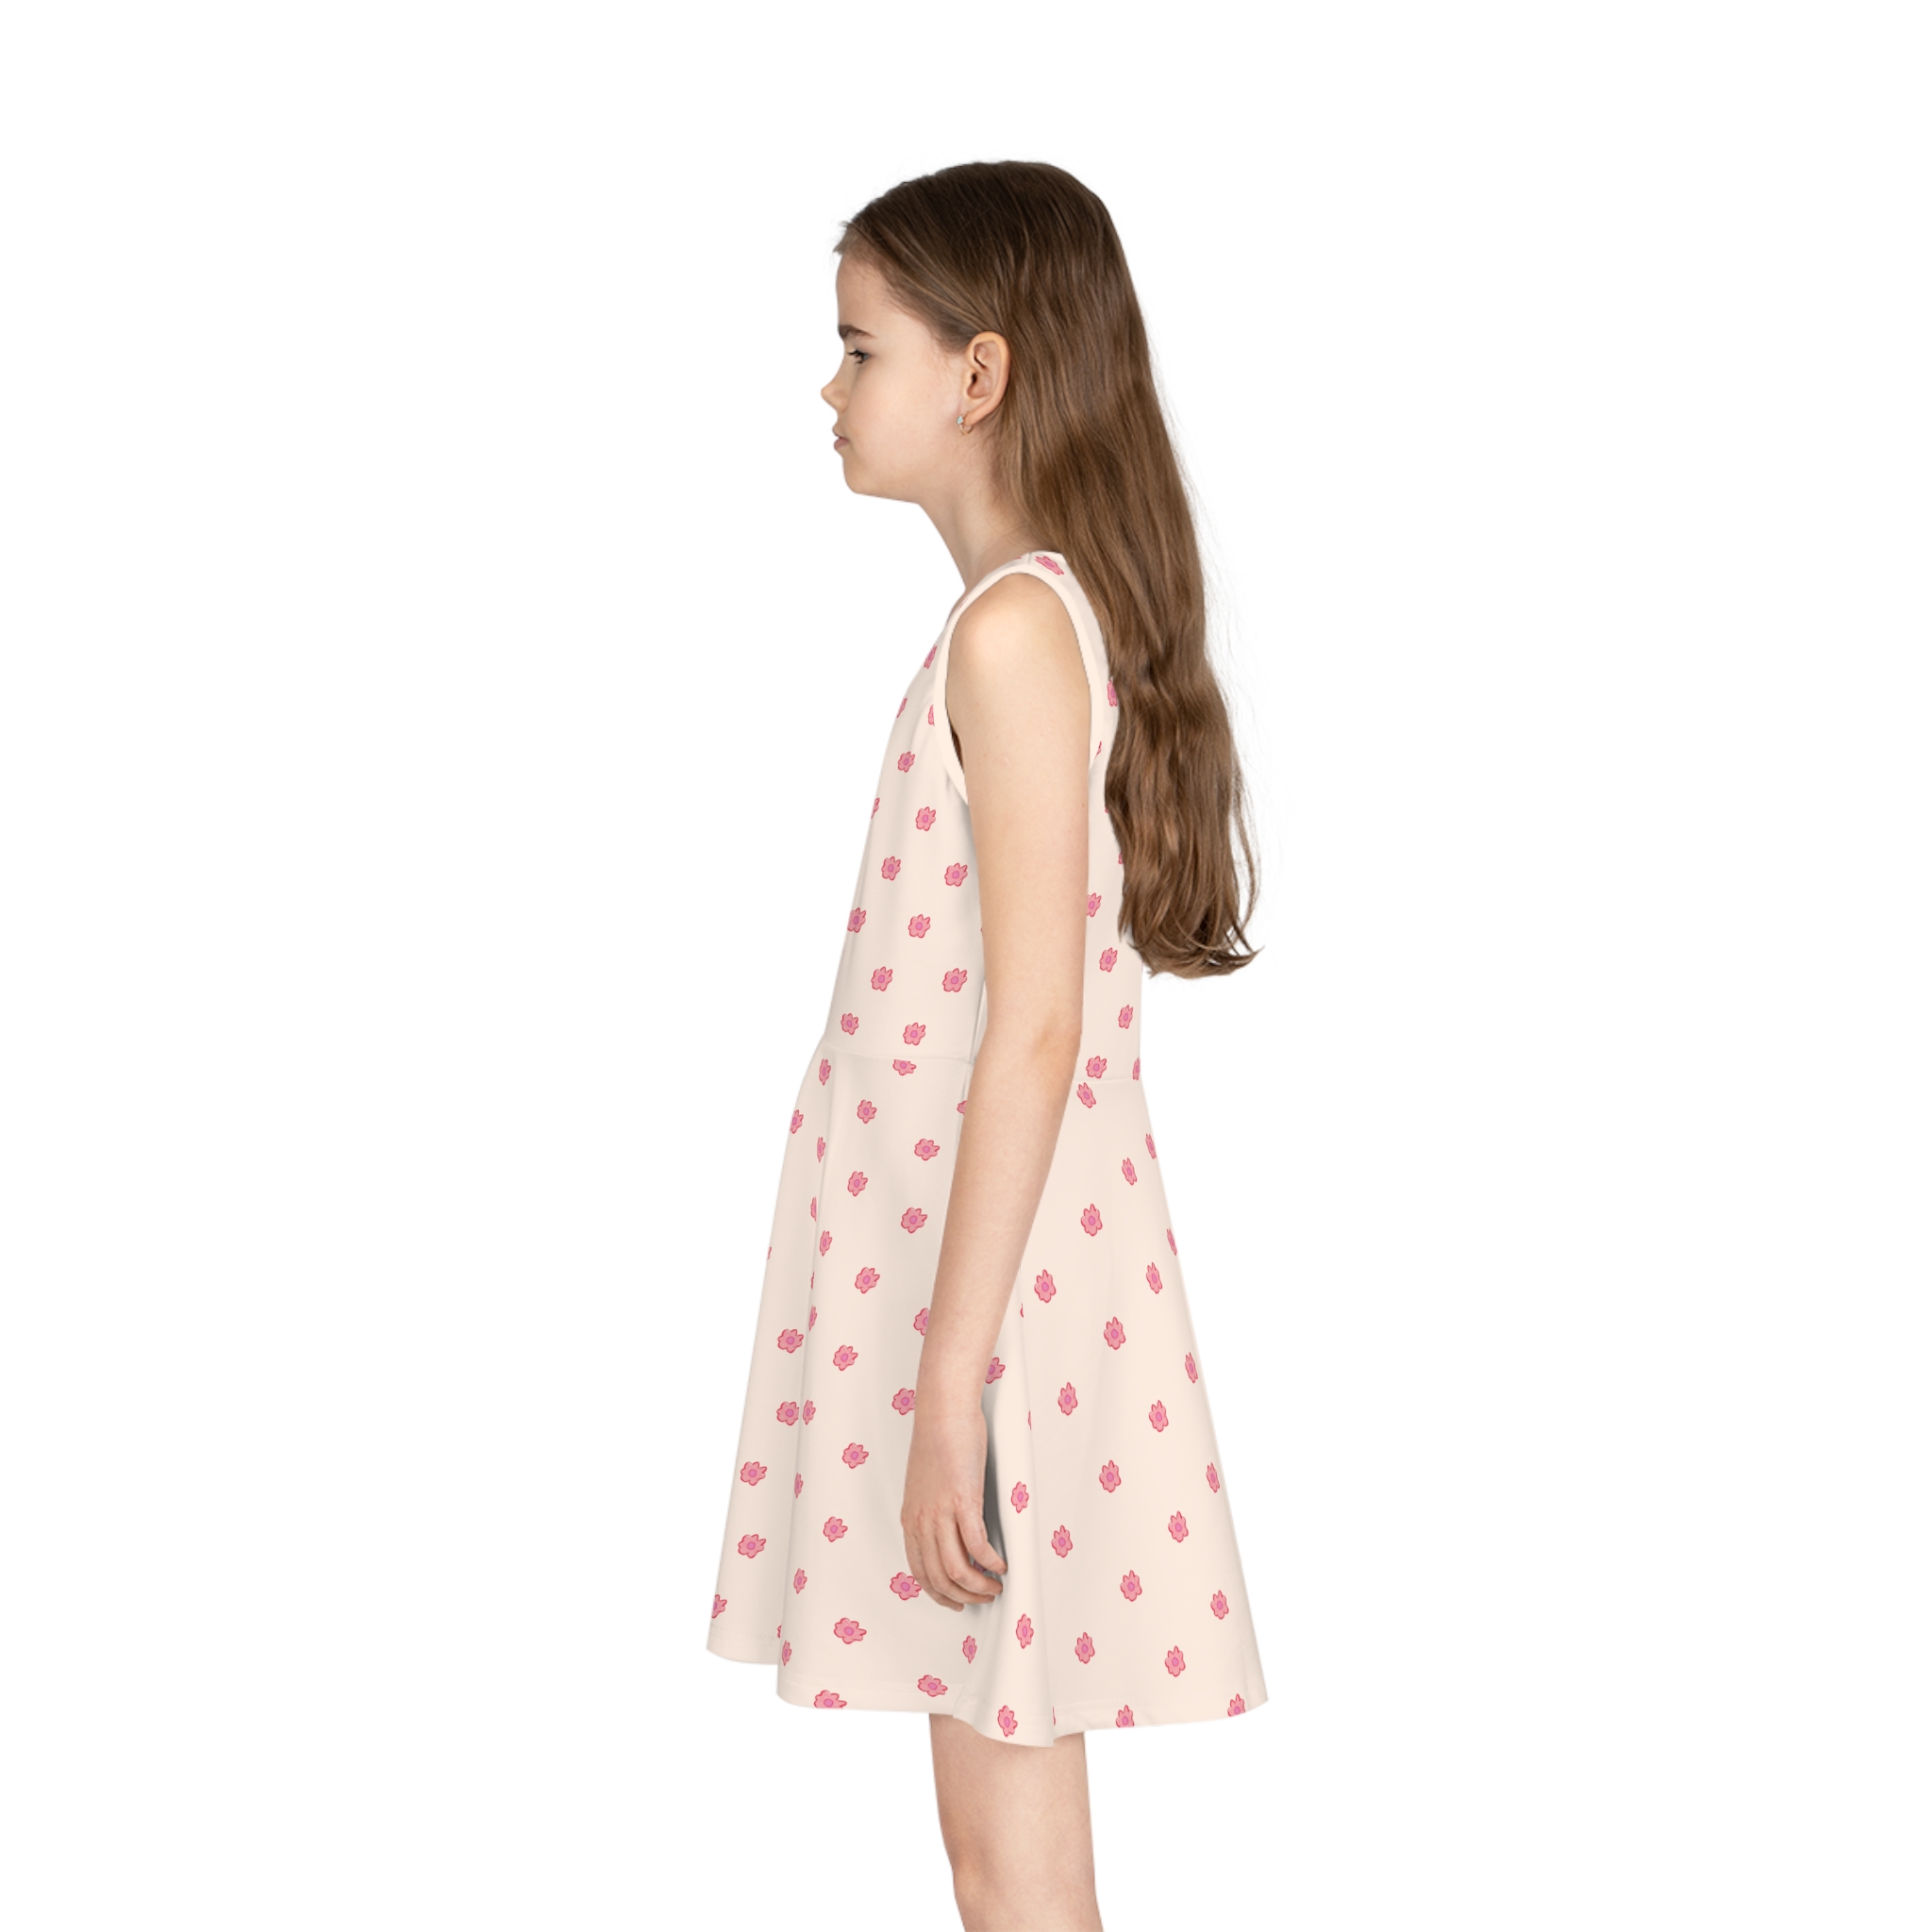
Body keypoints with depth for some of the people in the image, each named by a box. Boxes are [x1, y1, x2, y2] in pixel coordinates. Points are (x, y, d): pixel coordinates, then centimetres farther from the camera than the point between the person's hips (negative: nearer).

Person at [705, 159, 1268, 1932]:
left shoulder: (1014, 629, -17)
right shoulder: (1072, 609, 11)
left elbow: (1034, 1030, -22)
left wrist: (949, 1381, -22)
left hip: (992, 1265, -10)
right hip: (999, 1241, 10)